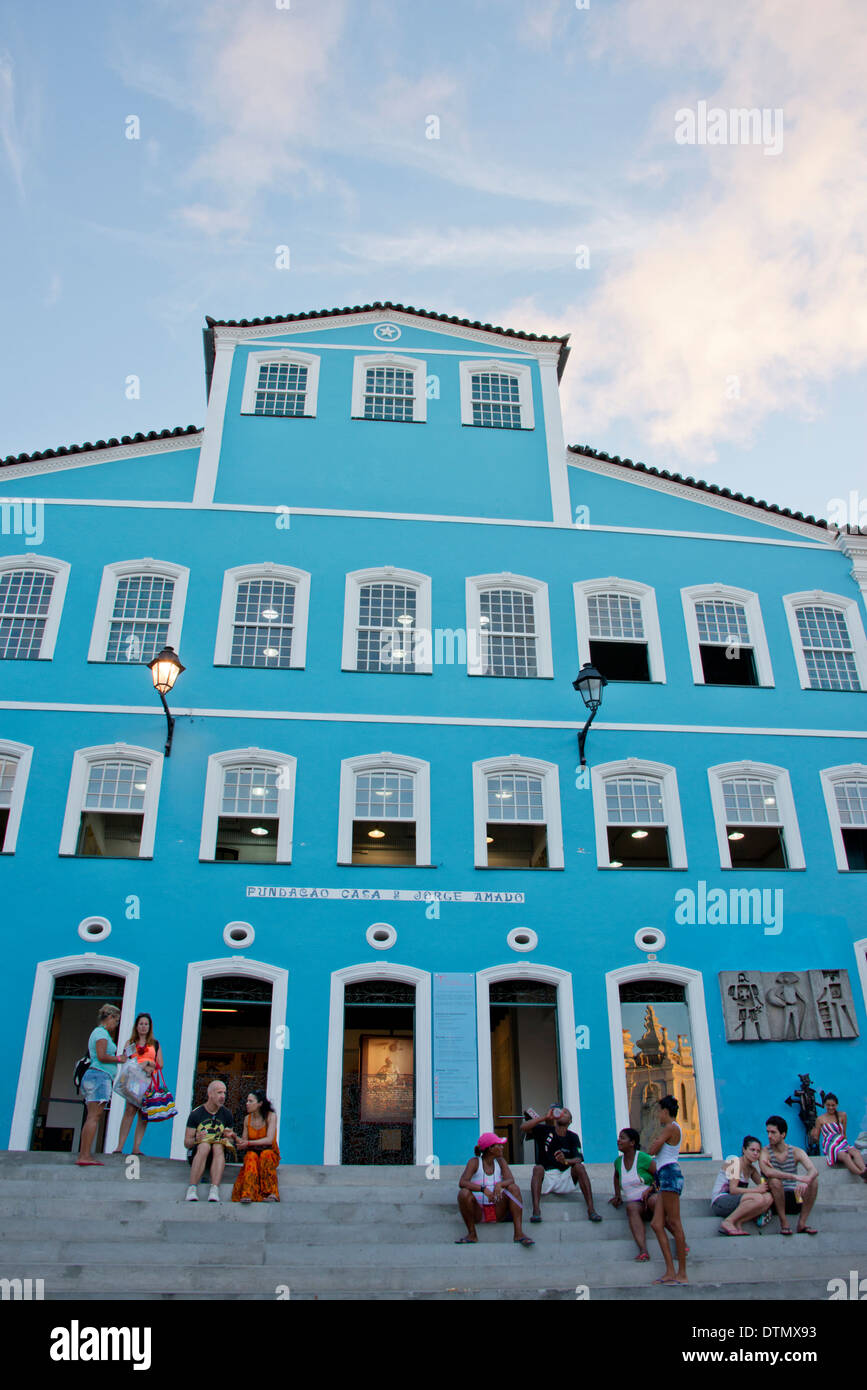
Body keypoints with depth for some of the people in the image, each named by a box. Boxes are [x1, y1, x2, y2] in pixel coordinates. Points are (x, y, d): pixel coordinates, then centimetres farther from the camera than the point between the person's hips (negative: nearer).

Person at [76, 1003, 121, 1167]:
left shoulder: (98, 1032, 25)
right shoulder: (101, 1032, -5)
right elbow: (102, 1057, -17)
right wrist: (119, 1058, -4)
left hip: (92, 1076, 10)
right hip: (99, 1075, -10)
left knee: (91, 1117, 5)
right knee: (93, 1117, -13)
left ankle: (83, 1155, 2)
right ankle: (85, 1156, -17)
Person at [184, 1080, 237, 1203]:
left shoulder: (226, 1114, 9)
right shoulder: (196, 1113, 0)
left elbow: (231, 1140, 15)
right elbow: (187, 1142, -2)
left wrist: (230, 1137, -9)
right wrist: (196, 1139, -24)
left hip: (216, 1155, 2)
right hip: (196, 1153, -2)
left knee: (218, 1146, -32)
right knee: (205, 1146, -34)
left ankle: (214, 1191, -44)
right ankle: (192, 1190, -41)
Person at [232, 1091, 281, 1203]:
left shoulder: (271, 1116, -6)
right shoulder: (247, 1118, 8)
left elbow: (269, 1140, -16)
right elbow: (243, 1141, 9)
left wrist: (249, 1143, -22)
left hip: (270, 1153, -2)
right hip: (252, 1153, 2)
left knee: (265, 1154, -37)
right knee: (251, 1156, -33)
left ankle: (271, 1193, -45)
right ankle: (247, 1195, -51)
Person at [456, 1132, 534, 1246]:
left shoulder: (500, 1161, 5)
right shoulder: (474, 1162, -7)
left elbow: (510, 1180, -11)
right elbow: (462, 1183, -22)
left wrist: (500, 1184, -34)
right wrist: (483, 1189, -36)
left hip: (498, 1211, 3)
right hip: (478, 1211, -3)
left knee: (514, 1188, -19)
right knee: (463, 1193, -30)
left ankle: (519, 1233, -27)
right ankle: (472, 1234, -13)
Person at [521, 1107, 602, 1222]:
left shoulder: (572, 1137, 7)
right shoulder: (545, 1130, 4)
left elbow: (578, 1159, -9)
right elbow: (523, 1128, -11)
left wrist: (565, 1161, -31)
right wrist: (545, 1117, -17)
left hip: (565, 1179, 1)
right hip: (545, 1179, -1)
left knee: (579, 1166, -22)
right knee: (538, 1168, -30)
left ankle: (591, 1209, -28)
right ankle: (536, 1210, -42)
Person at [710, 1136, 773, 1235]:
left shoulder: (751, 1169, 18)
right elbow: (733, 1190, -17)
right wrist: (756, 1190, -19)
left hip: (733, 1202, 8)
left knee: (769, 1198, -14)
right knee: (758, 1198, -30)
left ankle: (738, 1223, -18)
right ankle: (728, 1222, -20)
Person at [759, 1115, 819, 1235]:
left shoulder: (796, 1152, -1)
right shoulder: (765, 1152, -9)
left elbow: (813, 1171, -19)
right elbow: (767, 1172, -30)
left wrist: (805, 1181, -42)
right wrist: (794, 1177, -38)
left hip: (795, 1197, 3)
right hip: (775, 1199, -3)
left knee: (814, 1180, -20)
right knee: (774, 1180, -33)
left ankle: (802, 1224, -13)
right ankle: (783, 1223, -19)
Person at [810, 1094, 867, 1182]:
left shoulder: (842, 1115, 16)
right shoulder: (820, 1119, 11)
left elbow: (844, 1133, 21)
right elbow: (816, 1139, 12)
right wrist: (813, 1136, -10)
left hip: (843, 1143, 2)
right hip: (830, 1146, -2)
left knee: (855, 1151, -34)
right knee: (845, 1155, -36)